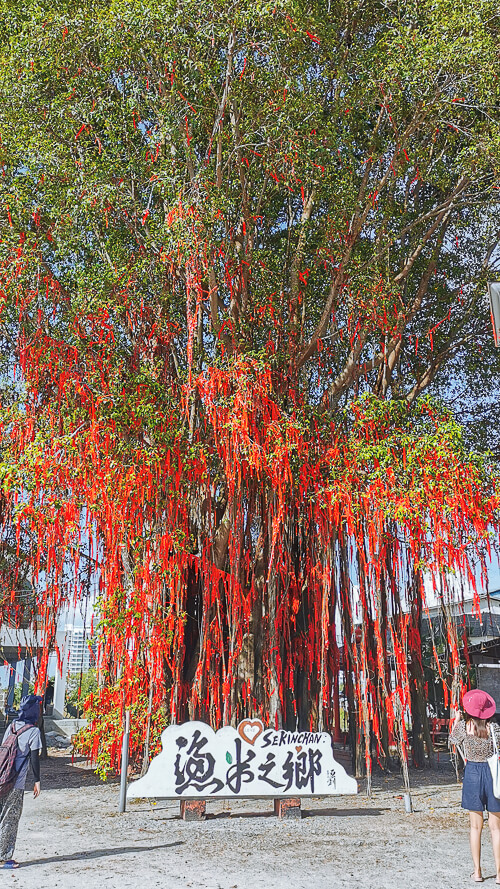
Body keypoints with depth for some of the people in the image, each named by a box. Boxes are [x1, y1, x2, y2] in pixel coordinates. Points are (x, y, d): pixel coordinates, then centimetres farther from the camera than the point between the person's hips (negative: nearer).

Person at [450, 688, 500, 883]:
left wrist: (456, 720, 23)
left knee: (476, 826, 10)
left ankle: (477, 872, 15)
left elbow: (453, 739, 13)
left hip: (472, 773, 0)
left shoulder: (464, 725, -7)